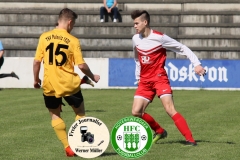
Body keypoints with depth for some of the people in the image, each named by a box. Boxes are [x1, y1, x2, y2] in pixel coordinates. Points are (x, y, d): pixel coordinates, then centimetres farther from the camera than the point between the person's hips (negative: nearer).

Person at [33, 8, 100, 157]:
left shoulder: (44, 37, -1)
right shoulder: (73, 41, -7)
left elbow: (37, 61, -1)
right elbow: (81, 65, -10)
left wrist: (36, 79, 14)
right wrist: (93, 77, 8)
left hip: (50, 85, 2)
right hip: (69, 84, -2)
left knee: (55, 115, 17)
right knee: (80, 113, 19)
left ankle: (68, 148, 10)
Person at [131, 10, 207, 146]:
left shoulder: (160, 38, -12)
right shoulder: (136, 39, 5)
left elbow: (183, 49, -8)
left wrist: (197, 64, -16)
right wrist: (138, 76, 22)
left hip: (159, 78, -6)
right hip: (144, 81, 6)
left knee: (170, 109, -19)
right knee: (136, 112, -4)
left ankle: (190, 140, -19)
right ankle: (160, 131, 18)